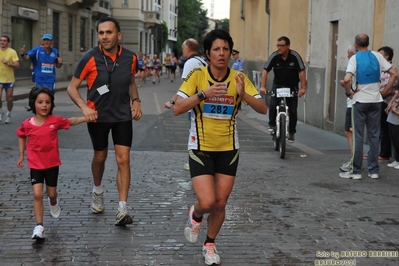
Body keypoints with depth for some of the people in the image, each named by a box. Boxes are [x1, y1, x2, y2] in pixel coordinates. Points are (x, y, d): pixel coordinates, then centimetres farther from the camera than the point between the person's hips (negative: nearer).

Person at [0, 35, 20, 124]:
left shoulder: (12, 52, -7)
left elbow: (17, 65, -13)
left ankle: (8, 114, 26)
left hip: (9, 79, -1)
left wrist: (8, 63, -27)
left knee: (9, 99, 4)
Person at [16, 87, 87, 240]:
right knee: (38, 194, -11)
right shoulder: (27, 124, -9)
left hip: (52, 164, 1)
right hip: (35, 165, -1)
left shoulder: (55, 121, -11)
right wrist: (21, 155, 9)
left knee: (51, 193, 15)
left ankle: (53, 203, 53)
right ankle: (39, 227, -6)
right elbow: (21, 136, 11)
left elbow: (71, 121, 2)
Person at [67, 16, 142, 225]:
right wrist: (84, 107, -25)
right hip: (98, 116, -1)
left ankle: (122, 209, -5)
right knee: (100, 156, 15)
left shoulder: (130, 58, -5)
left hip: (123, 115, 1)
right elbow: (72, 87, -9)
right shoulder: (90, 58, -15)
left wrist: (135, 101, -3)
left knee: (123, 159, -7)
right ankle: (98, 192, 44)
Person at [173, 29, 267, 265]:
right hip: (201, 148, -2)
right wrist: (203, 94, -30)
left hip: (228, 149, 2)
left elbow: (263, 109, -9)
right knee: (207, 202, -13)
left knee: (220, 203, 6)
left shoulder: (239, 78, -5)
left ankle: (210, 244, 32)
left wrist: (243, 94, -27)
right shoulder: (197, 76, -11)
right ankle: (196, 215, 25)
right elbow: (177, 109, -17)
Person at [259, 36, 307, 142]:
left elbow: (302, 72, -16)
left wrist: (303, 88, -22)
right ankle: (272, 125, 3)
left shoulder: (295, 56, -17)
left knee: (292, 110, -2)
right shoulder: (274, 56, -14)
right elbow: (265, 71, -12)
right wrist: (262, 86, -21)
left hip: (292, 86, -1)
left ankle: (291, 132, 15)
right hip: (278, 84, 1)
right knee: (272, 105, -20)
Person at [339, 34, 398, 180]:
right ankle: (374, 170, 13)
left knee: (358, 136, 2)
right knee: (374, 136, 9)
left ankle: (356, 171, 4)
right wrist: (385, 91, 6)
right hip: (375, 101, 3)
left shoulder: (354, 58, -8)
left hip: (360, 101, -3)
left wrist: (348, 92, -7)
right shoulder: (377, 56, 3)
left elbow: (346, 80, -23)